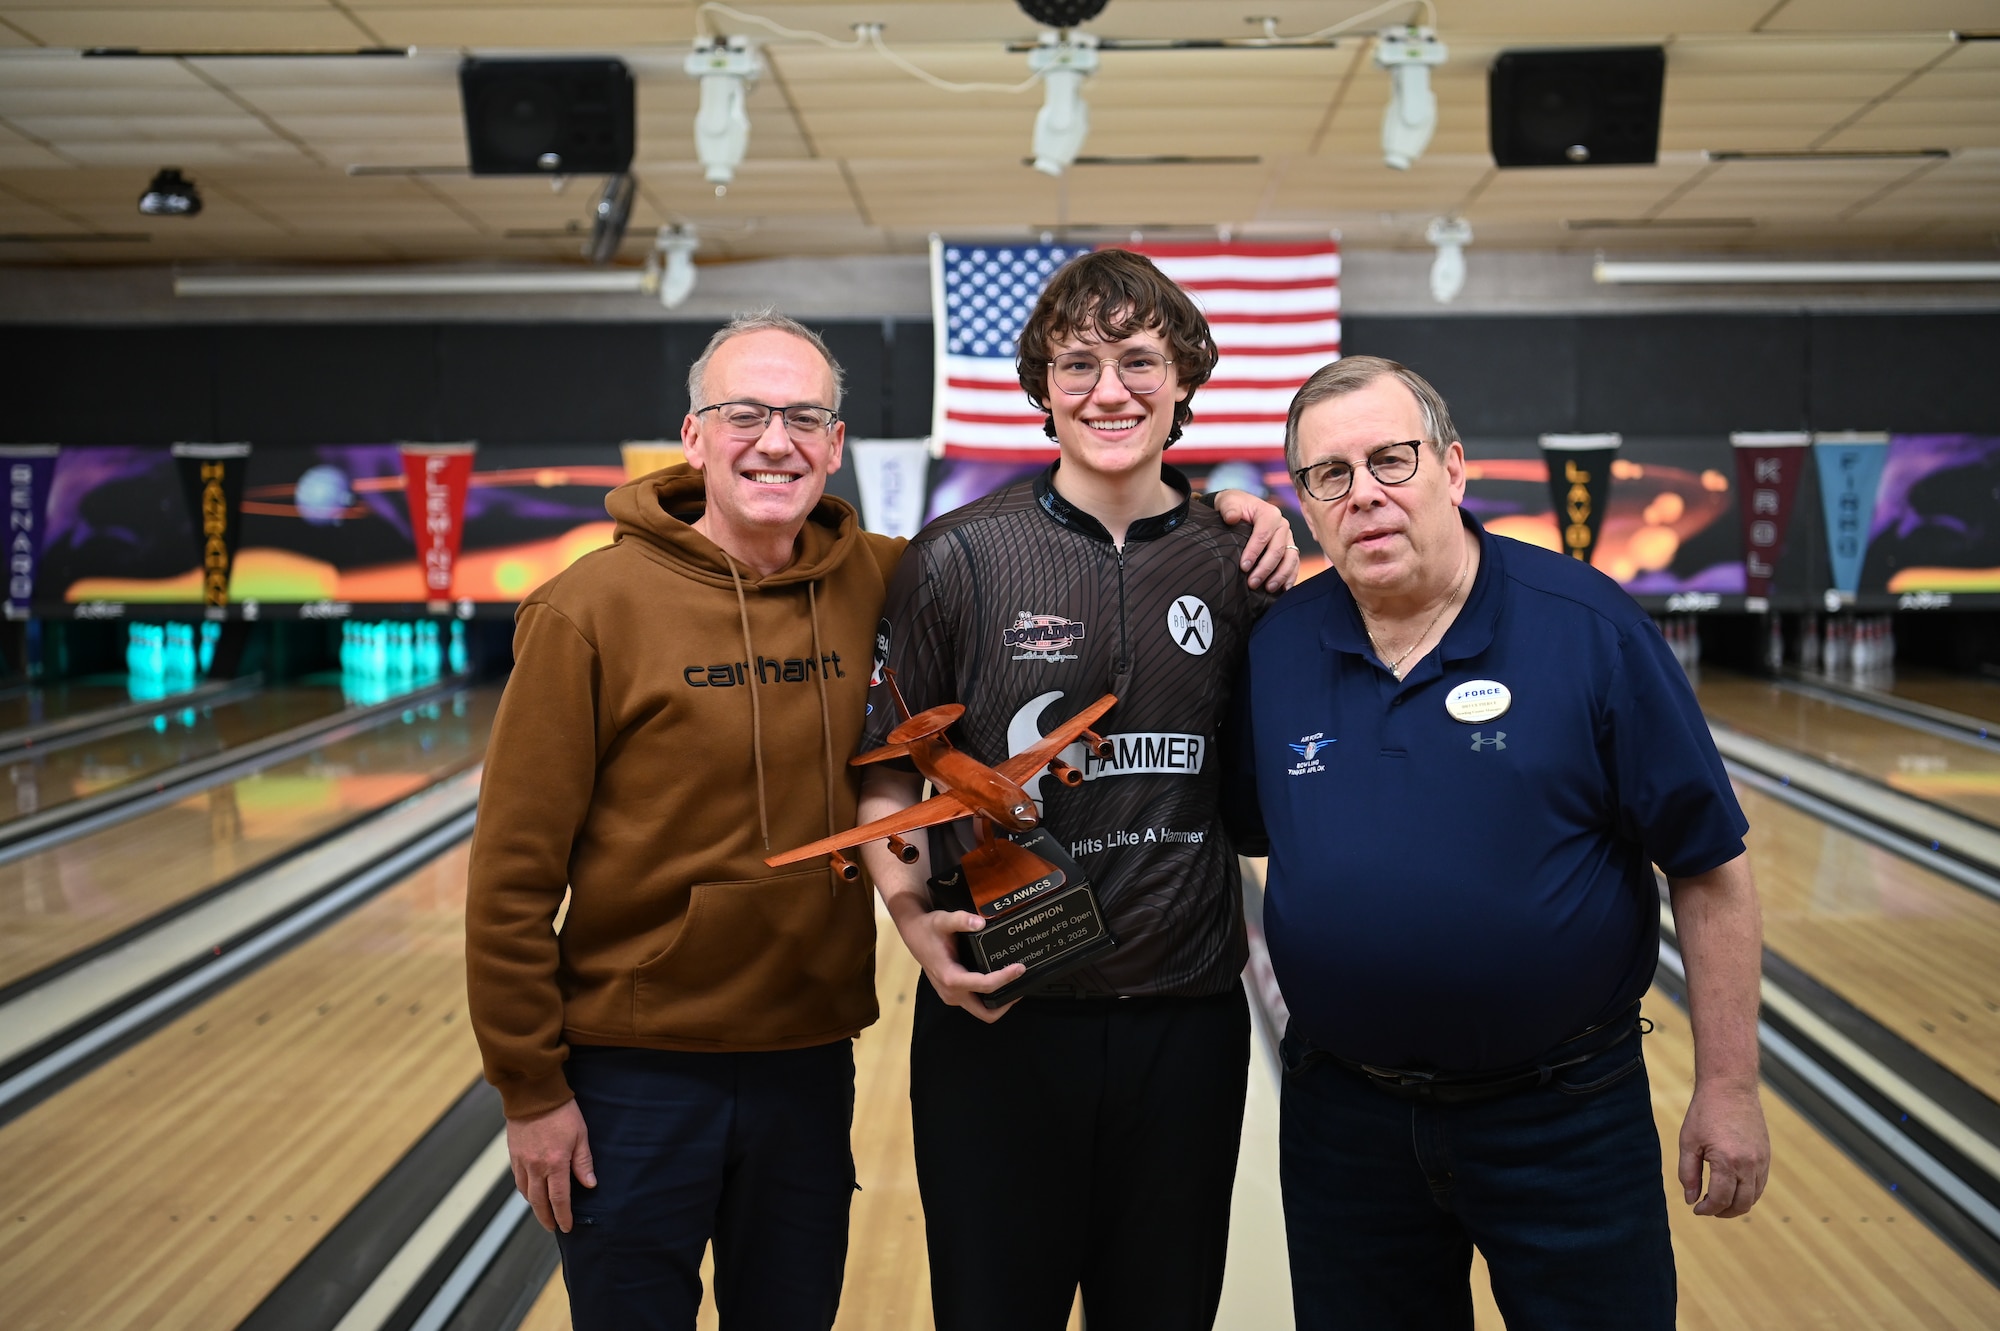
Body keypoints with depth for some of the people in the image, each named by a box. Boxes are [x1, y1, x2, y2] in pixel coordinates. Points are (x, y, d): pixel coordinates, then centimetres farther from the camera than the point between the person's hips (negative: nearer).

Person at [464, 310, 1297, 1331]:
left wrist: (1208, 508, -2)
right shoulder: (596, 608, -13)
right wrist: (531, 1089, -8)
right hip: (637, 1076, -3)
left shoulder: (877, 585, -3)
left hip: (811, 1058, 4)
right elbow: (514, 868, -10)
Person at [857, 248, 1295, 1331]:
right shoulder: (959, 559, -6)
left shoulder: (1233, 569, 2)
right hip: (998, 1017, -2)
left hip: (1186, 1018, 3)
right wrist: (916, 916, -16)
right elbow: (887, 775, -1)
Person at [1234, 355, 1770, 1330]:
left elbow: (1709, 869, -8)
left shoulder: (1589, 628, -11)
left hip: (1565, 1113, -2)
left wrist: (1729, 1087, -7)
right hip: (1346, 1114, 3)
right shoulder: (1273, 650, -3)